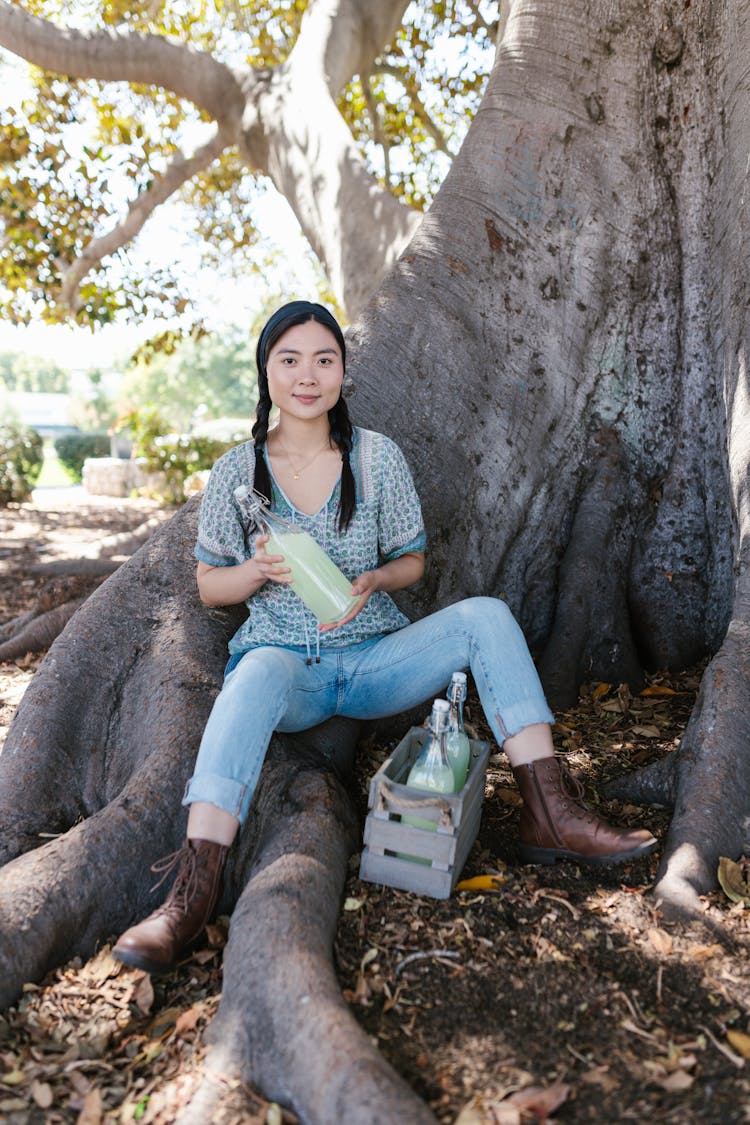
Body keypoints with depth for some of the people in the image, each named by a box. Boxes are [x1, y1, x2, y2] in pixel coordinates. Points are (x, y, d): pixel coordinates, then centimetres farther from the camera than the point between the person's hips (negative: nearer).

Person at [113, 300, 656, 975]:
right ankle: (197, 885, -44)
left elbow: (412, 563, 8)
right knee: (260, 673, -38)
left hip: (374, 659, 2)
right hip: (285, 662, -2)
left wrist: (372, 579, -15)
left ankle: (549, 815, -24)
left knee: (485, 615, -21)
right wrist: (258, 570, -16)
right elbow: (209, 586, 6)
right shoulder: (236, 471, 0)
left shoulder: (379, 457, 2)